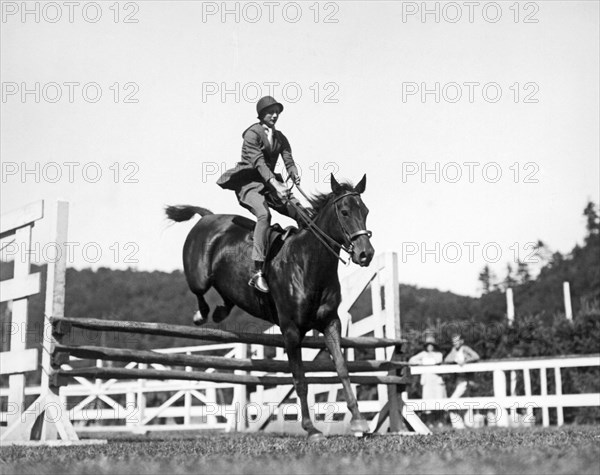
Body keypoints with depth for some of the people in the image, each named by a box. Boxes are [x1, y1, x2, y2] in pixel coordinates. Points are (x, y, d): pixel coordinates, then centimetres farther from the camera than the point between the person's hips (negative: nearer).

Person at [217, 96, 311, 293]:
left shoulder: (280, 138, 14)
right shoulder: (252, 134, -7)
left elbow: (288, 160, 2)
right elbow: (259, 162, -20)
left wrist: (295, 175, -22)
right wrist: (275, 184, -34)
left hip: (270, 184, 7)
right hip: (249, 183, -7)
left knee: (305, 215, -10)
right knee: (264, 214, -35)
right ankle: (257, 272, -39)